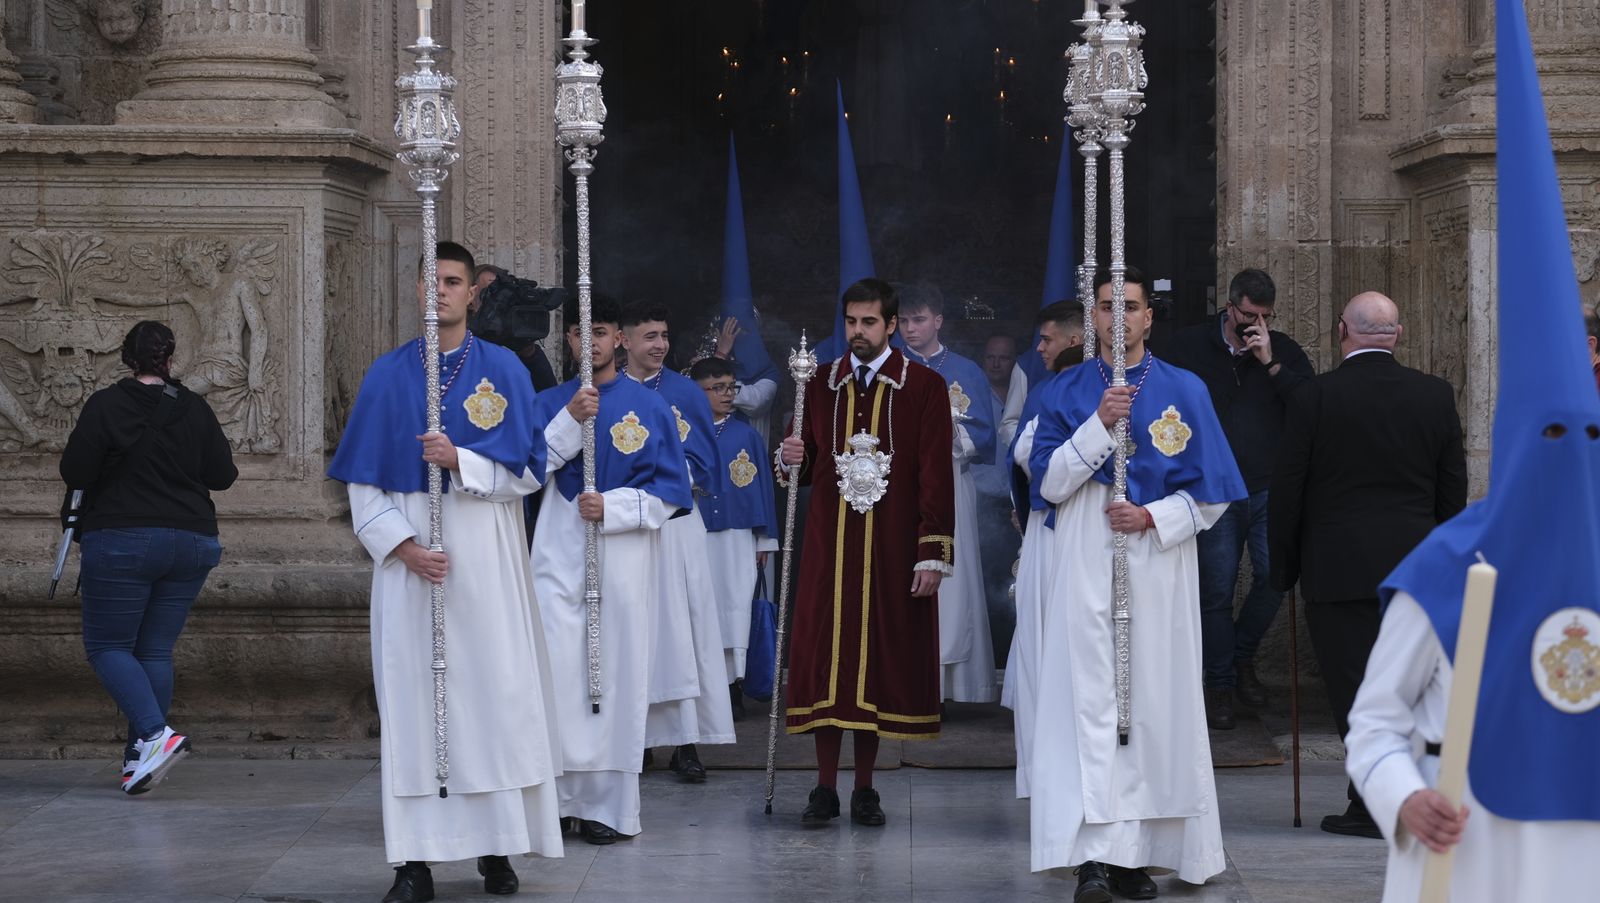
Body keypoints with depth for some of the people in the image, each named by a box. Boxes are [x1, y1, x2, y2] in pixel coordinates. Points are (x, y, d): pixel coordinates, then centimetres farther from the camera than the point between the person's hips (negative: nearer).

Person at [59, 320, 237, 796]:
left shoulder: (106, 406, -9)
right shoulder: (196, 410, 3)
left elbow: (75, 473, -11)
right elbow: (223, 475, 7)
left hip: (122, 542, -4)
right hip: (191, 543, 4)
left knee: (107, 646, 3)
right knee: (156, 650, 11)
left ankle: (156, 733, -19)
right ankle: (139, 757, 10)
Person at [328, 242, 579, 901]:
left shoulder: (504, 370, 6)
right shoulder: (388, 374, 8)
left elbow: (528, 469, 0)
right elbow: (362, 481, 5)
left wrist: (459, 461, -15)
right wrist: (401, 544, -9)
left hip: (486, 552, 0)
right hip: (409, 554, 0)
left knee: (495, 691, -2)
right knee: (413, 695, -3)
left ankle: (497, 849, 6)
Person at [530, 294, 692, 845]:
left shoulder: (650, 408, 5)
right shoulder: (551, 404, 11)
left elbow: (670, 491, 2)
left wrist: (611, 507, -12)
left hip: (623, 557, -1)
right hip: (560, 556, 1)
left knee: (615, 672, -1)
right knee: (557, 670, -9)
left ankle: (609, 805, 5)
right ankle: (557, 794, -2)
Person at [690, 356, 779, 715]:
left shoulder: (746, 435, 5)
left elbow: (762, 485, 8)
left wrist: (765, 538, 6)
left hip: (737, 537, 1)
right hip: (694, 536, -1)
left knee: (735, 604, -1)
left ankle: (732, 682, 5)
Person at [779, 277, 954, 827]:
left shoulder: (925, 388, -1)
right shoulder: (822, 386, 9)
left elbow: (936, 477, -4)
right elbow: (806, 467, 15)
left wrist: (934, 554, -10)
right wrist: (793, 460, -10)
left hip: (892, 550, -2)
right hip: (828, 548, 2)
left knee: (880, 658, 2)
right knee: (825, 657, -1)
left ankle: (865, 788, 11)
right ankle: (826, 788, 6)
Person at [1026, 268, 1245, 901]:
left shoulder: (1184, 392, 7)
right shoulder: (1066, 392, 8)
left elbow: (1210, 494, 5)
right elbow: (1048, 482, -1)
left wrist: (1152, 517, -10)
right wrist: (1099, 425, -12)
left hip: (1157, 569, 1)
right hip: (1084, 569, -1)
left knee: (1153, 701, -1)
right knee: (1091, 701, -9)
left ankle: (1138, 851, 6)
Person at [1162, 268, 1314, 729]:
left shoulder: (1284, 351, 6)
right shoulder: (1189, 346, 2)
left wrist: (1271, 364, -15)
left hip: (1270, 490, 1)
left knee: (1274, 576, -6)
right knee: (1216, 591, 1)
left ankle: (1243, 658, 20)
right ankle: (1219, 684, 14)